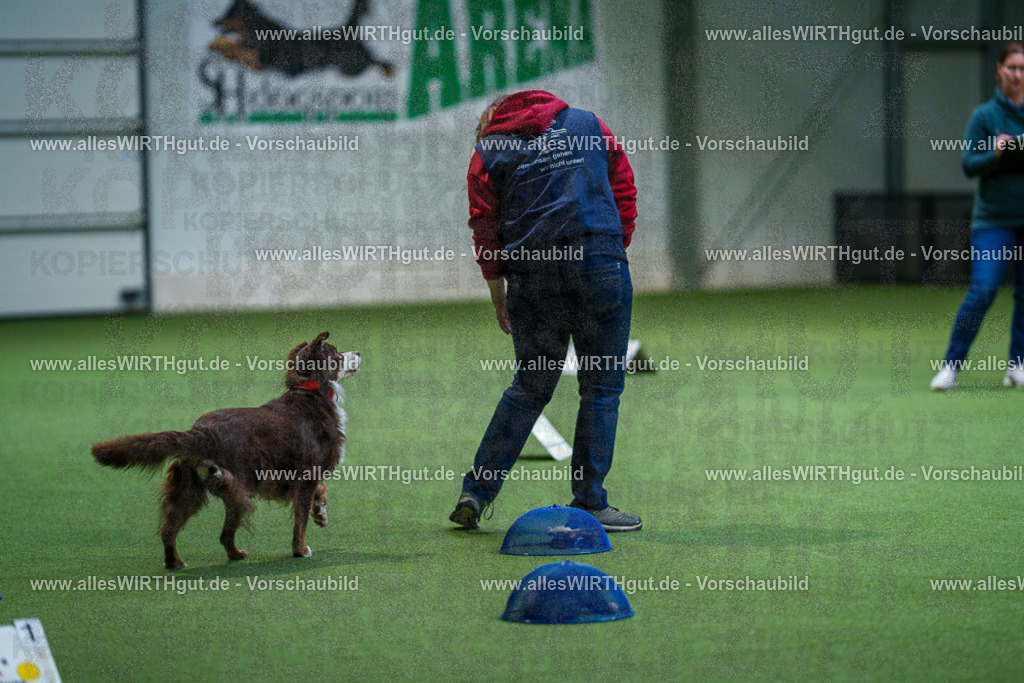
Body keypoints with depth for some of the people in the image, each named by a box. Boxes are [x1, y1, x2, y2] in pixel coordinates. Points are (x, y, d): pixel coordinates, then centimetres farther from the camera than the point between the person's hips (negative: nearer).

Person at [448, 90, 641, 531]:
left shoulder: (487, 153, 12)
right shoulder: (590, 125, 16)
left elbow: (485, 227, 7)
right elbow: (624, 191, 12)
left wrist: (497, 293, 14)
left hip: (532, 275, 1)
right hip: (600, 260, -1)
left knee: (529, 387, 13)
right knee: (602, 386, 4)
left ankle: (476, 491, 10)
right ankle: (588, 504, 3)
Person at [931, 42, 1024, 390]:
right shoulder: (984, 115, -2)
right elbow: (969, 164, -6)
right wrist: (994, 153, -23)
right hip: (994, 219, -3)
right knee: (982, 290, -12)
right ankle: (951, 365, -4)